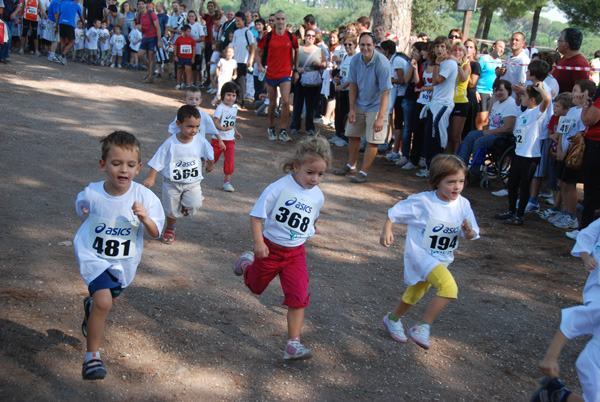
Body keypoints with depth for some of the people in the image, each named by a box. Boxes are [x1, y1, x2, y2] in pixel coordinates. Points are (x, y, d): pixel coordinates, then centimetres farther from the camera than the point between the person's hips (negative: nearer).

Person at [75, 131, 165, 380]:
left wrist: (145, 218, -31)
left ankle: (91, 306, 64)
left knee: (108, 296, 26)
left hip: (125, 261, 3)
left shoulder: (144, 197, -19)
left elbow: (155, 233, -16)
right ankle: (92, 355, -4)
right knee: (103, 302, -21)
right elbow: (82, 208, 10)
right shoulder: (92, 194, -17)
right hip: (94, 256, -3)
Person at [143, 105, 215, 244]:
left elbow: (210, 155, 11)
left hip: (193, 182, 1)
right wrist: (151, 178, -14)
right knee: (172, 211, 9)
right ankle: (170, 229, 41)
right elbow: (158, 162, -8)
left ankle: (185, 206, 16)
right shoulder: (170, 143, -16)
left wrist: (210, 165, 27)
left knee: (195, 204, -22)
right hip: (172, 183, -1)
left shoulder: (200, 141, -11)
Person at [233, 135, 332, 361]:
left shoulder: (318, 196, -5)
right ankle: (247, 262, 55)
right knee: (256, 286, 22)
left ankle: (293, 344, -2)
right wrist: (258, 243, -24)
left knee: (298, 297, -9)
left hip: (295, 253, 3)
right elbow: (256, 216, -17)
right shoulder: (278, 188, -21)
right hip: (270, 248, -2)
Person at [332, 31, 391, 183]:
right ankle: (351, 166, 32)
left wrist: (380, 118, -27)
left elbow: (385, 92, -24)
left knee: (372, 140, -6)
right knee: (353, 135, 14)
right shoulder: (355, 60, -8)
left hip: (375, 106, -5)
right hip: (359, 104, 6)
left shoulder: (382, 63, -24)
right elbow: (353, 86, 2)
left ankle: (363, 172, 6)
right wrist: (352, 109, -3)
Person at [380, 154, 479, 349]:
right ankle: (424, 327, -12)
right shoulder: (422, 201, -20)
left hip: (442, 259, 6)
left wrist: (469, 231, -22)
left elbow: (471, 236, 0)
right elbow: (394, 212, -8)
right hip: (420, 254, -6)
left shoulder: (463, 205, -7)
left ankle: (393, 319, 50)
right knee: (449, 287, -27)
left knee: (414, 294, 23)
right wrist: (387, 230, -19)